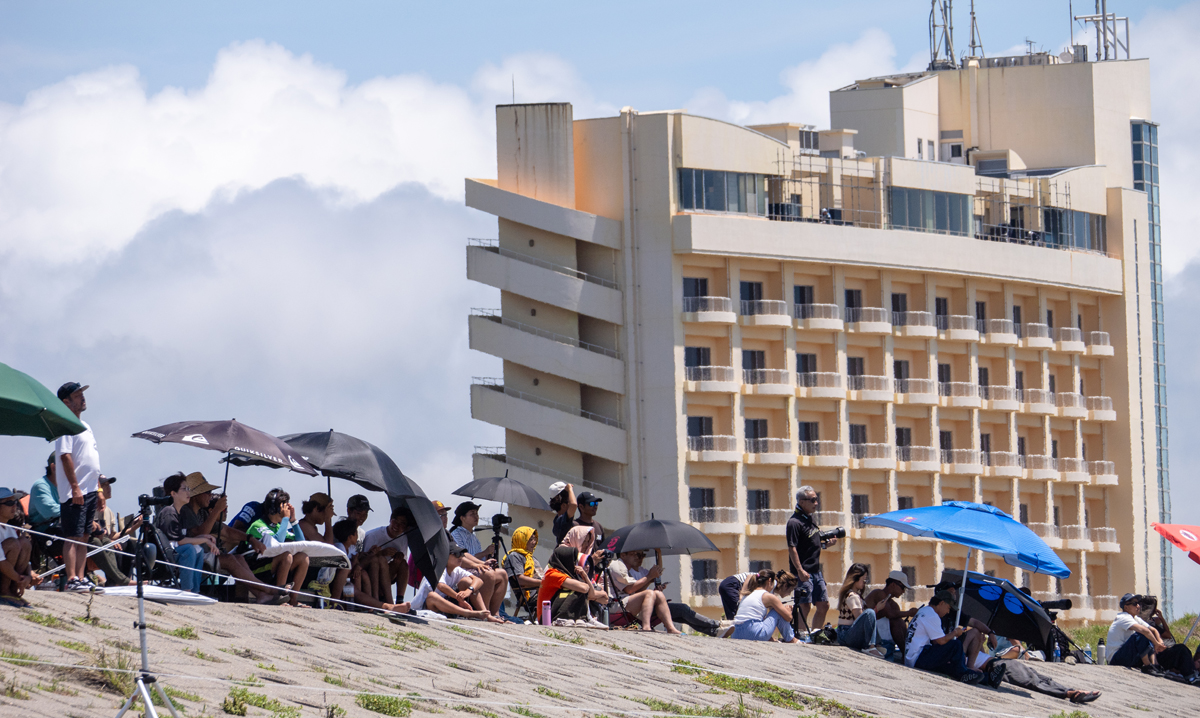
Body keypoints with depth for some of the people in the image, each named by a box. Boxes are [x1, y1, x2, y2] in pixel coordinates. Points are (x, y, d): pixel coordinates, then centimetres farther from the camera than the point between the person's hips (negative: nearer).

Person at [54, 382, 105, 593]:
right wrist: (75, 487, -22)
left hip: (90, 490, 9)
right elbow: (66, 457, -18)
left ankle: (81, 578, 9)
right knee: (72, 537, -10)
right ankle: (72, 580, -12)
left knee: (84, 537, 8)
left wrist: (98, 488, 19)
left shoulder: (85, 426, 20)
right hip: (75, 493, -9)